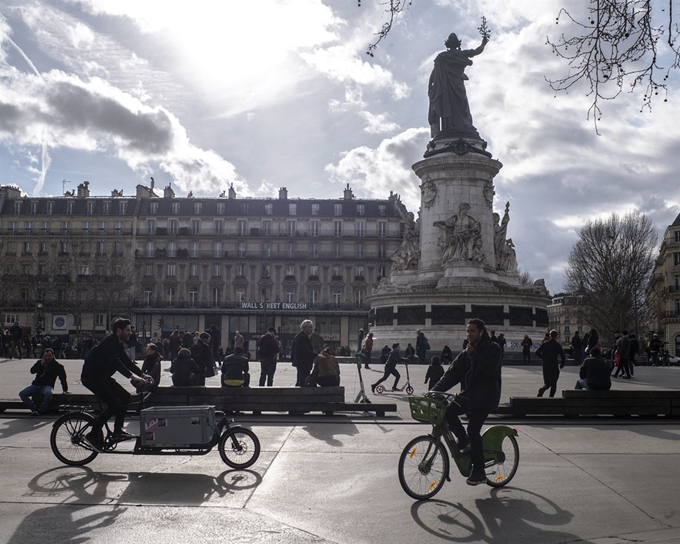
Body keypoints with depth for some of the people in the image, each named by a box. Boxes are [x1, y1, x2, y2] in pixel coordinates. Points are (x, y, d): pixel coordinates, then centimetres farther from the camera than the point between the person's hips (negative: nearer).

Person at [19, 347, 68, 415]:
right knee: (22, 393, -18)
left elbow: (63, 378, 3)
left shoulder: (58, 366, 2)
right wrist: (41, 365, -13)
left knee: (49, 394, -39)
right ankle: (34, 409, -17)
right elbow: (32, 371, 1)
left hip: (47, 386, -4)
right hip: (36, 385, 4)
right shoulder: (40, 362, 13)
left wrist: (65, 390, -2)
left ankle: (41, 411, -23)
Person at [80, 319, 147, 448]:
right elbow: (115, 362, -33)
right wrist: (132, 376, -41)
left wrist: (142, 374, 2)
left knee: (125, 397, 4)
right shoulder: (109, 341, -21)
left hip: (102, 376, 10)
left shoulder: (118, 344, 10)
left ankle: (118, 431, 11)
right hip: (91, 377, -10)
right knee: (114, 404, -16)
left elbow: (127, 361, 12)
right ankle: (93, 434, -7)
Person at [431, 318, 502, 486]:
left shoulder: (493, 349, -2)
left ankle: (479, 472, -3)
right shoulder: (466, 353, 14)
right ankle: (463, 439, 8)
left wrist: (474, 355, -18)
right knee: (448, 411, -18)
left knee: (473, 429, -15)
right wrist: (436, 389, -6)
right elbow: (452, 373, 5)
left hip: (485, 397, -6)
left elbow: (490, 368, -19)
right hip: (468, 393, 6)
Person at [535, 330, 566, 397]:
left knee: (547, 383, 11)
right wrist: (562, 364, 8)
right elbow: (562, 355, -8)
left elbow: (537, 353, 0)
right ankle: (551, 397, 0)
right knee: (553, 384, 9)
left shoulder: (544, 344, 4)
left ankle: (542, 390, -19)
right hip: (554, 366, -3)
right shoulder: (557, 345, -4)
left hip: (545, 366, 3)